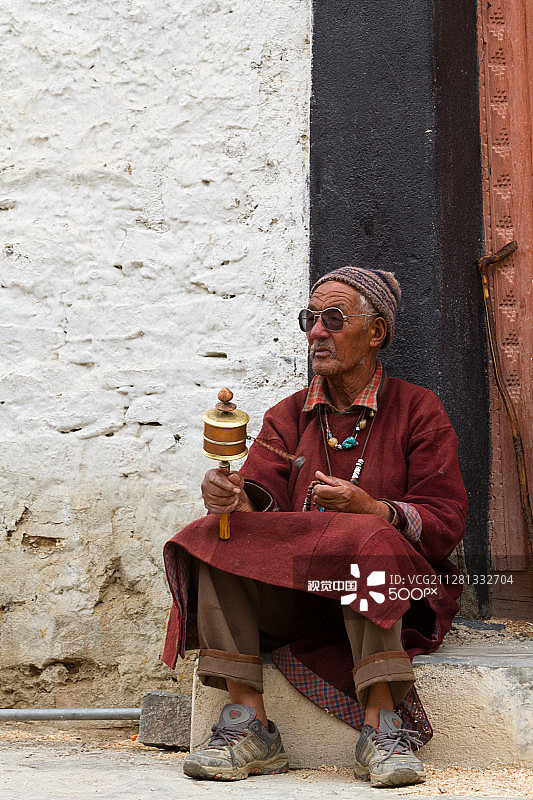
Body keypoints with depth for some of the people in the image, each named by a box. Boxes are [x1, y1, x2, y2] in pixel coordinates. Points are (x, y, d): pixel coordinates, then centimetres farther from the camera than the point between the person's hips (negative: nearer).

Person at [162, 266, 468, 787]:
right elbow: (264, 496, -2)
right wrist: (235, 500, -27)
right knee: (214, 539, -21)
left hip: (392, 593, -3)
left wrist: (370, 508, -23)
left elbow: (446, 523, -5)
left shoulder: (417, 410, 5)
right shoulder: (288, 416, 16)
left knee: (365, 540, -35)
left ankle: (381, 727, -36)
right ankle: (249, 727, -28)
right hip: (294, 598, 3)